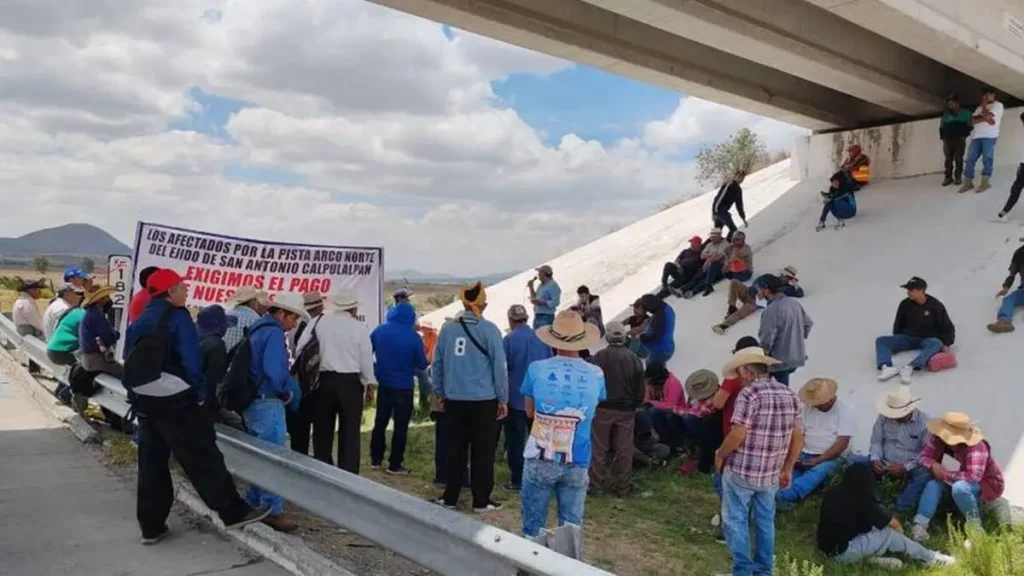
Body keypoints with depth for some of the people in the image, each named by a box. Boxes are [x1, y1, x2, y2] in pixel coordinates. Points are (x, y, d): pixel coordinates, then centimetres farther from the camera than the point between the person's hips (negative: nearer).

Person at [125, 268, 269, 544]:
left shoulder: (139, 321, 14)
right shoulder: (177, 317, -9)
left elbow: (129, 361, 16)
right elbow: (191, 360, -14)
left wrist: (139, 392, 19)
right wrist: (200, 392, -3)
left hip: (143, 399, 8)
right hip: (174, 400, -8)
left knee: (152, 462, 12)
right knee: (202, 457, -5)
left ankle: (151, 527, 17)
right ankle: (234, 512, 0)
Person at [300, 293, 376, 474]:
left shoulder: (320, 322, 2)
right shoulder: (360, 327, 0)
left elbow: (301, 348, 0)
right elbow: (366, 358, 1)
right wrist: (369, 384, 11)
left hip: (324, 380, 2)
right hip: (350, 382, -1)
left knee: (323, 430, 13)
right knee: (349, 432, 5)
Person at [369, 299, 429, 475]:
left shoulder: (379, 330, -7)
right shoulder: (413, 336, -15)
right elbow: (422, 364, -7)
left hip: (383, 385, 4)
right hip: (404, 387, -3)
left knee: (380, 422, 17)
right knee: (400, 426, 6)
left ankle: (375, 459, 25)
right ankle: (395, 465, 9)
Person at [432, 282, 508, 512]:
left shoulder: (448, 328, 0)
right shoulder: (489, 329, -8)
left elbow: (437, 363, 6)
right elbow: (499, 366, -6)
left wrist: (440, 393, 17)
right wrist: (503, 399, 2)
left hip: (454, 399, 3)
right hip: (483, 400, -3)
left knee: (456, 448, 14)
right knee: (483, 450, 7)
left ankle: (450, 497, 21)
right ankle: (481, 500, 13)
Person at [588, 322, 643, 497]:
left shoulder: (599, 357, -12)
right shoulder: (634, 359, -2)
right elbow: (640, 389, 3)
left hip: (603, 408, -2)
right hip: (626, 410, 2)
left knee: (599, 449, 9)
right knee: (624, 450, 9)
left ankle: (596, 484, 13)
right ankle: (622, 487, 15)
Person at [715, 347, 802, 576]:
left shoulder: (749, 393, -18)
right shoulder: (789, 394, 4)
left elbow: (738, 435, -21)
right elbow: (798, 437, 8)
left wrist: (720, 455, -5)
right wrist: (787, 469, 17)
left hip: (741, 470, -6)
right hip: (771, 473, 7)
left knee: (735, 519, 7)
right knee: (765, 521, 18)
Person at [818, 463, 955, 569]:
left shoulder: (833, 494, 4)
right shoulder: (861, 502, -16)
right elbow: (894, 524, -1)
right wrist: (899, 530, 23)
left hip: (828, 547, 7)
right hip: (843, 552, -7)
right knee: (890, 535, -3)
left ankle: (873, 555, 0)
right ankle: (930, 558, 11)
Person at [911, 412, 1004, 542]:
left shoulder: (977, 446, -32)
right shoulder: (940, 438, -14)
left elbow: (973, 477, -40)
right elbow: (925, 456, -9)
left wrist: (944, 474, -33)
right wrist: (934, 466, -31)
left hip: (986, 484, -6)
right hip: (957, 480, 6)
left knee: (959, 487, -37)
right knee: (933, 484, -22)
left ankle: (975, 528, -17)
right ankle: (919, 526, -31)